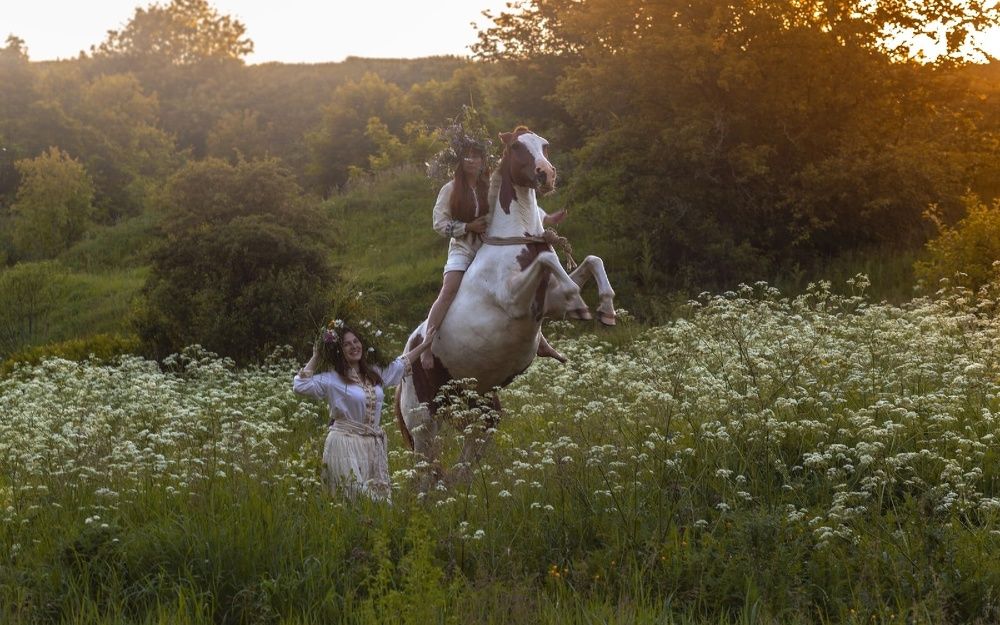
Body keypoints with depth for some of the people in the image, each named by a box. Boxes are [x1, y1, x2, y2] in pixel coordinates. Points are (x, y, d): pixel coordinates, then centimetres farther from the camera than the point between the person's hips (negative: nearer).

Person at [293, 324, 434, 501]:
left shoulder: (375, 373, 13)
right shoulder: (332, 379, -4)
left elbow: (401, 363, 28)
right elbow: (299, 385, -13)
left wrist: (426, 343, 32)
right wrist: (315, 357, -6)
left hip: (374, 444, 6)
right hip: (346, 444, -6)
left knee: (379, 496, 2)